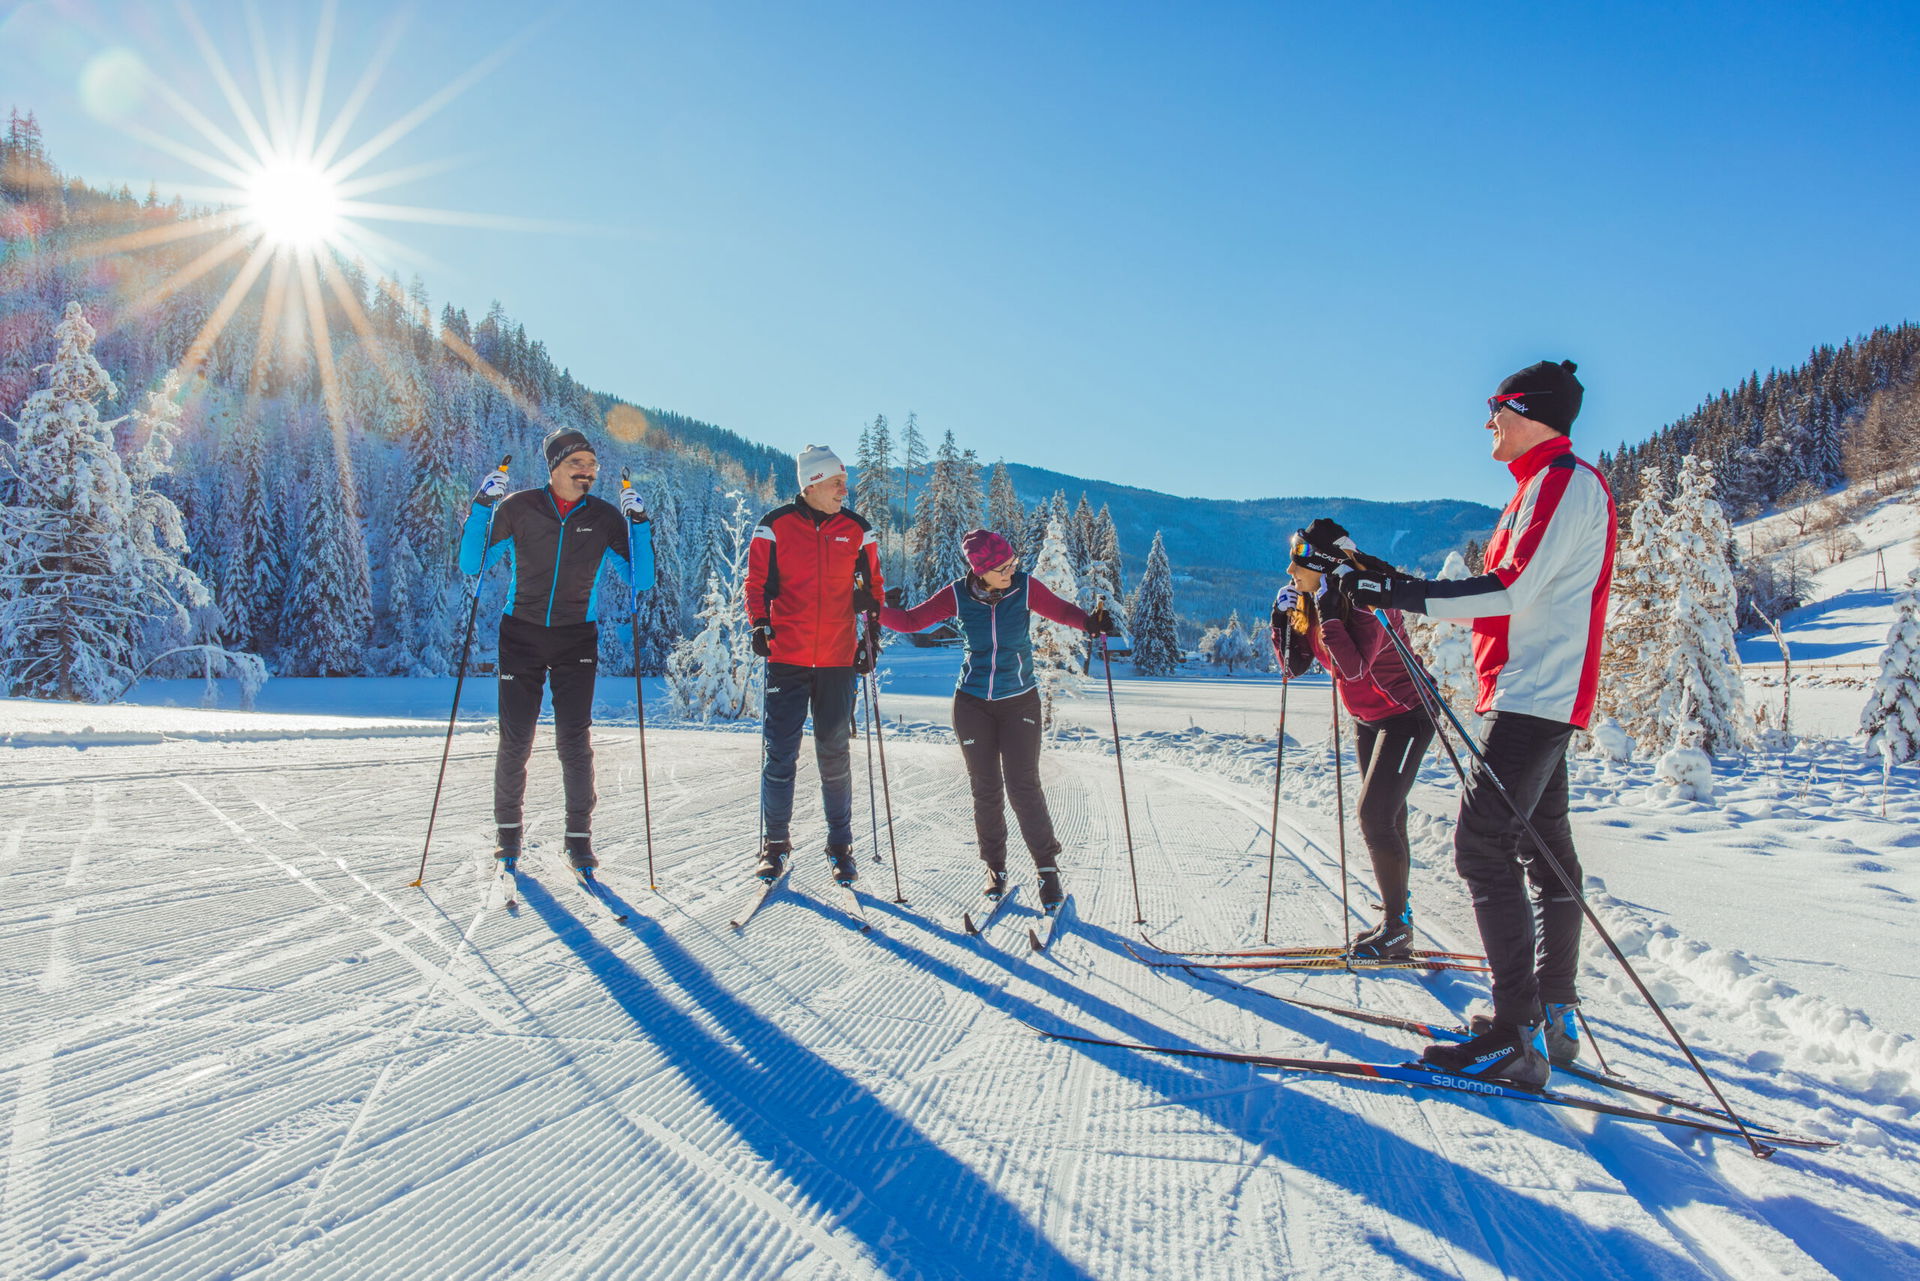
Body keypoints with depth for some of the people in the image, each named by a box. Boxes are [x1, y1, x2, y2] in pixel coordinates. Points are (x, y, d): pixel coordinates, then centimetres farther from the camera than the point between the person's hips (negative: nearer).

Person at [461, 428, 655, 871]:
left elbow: (641, 582, -1)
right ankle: (508, 828, 21)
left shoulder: (605, 518, 1)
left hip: (577, 639, 0)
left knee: (574, 740, -5)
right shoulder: (518, 508, -1)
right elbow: (472, 565, 0)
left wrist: (639, 525, -10)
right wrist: (482, 507, -10)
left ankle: (579, 836, 8)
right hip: (522, 635, 0)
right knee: (515, 740, 1)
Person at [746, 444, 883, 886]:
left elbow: (871, 586, 13)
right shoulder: (775, 526, -1)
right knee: (780, 753, 1)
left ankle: (840, 845, 19)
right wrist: (760, 624, -8)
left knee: (835, 755, 8)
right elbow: (757, 582, 6)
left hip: (837, 659, 1)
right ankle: (776, 842, 15)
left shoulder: (857, 529, 5)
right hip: (786, 657, -1)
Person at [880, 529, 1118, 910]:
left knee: (1023, 786, -8)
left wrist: (1090, 622, -23)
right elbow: (910, 621, -2)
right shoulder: (958, 595, -8)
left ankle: (1047, 867, 7)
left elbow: (1061, 610, -4)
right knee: (986, 790, 5)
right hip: (973, 703, 1)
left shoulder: (1025, 587, -10)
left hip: (1019, 702, -1)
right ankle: (995, 868, 22)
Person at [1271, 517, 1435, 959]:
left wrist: (1330, 612, -39)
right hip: (1367, 721, 9)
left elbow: (1354, 667, -39)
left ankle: (1397, 927, -4)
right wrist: (1281, 619, -10)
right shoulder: (1310, 605, -2)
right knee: (1386, 818, 13)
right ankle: (1396, 920, 24)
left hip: (1406, 716, -9)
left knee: (1374, 815, -14)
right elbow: (1294, 667, 1)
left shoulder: (1367, 604, -26)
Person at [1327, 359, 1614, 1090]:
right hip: (1536, 699, 11)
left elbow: (1515, 590, -21)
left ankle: (1519, 1037, -11)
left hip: (1535, 697, -11)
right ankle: (1554, 1019, 21)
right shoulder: (1546, 486, 21)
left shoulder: (1566, 480, -10)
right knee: (1543, 849, 13)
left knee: (1484, 845, -13)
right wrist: (1403, 589, 16)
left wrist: (1404, 594, -23)